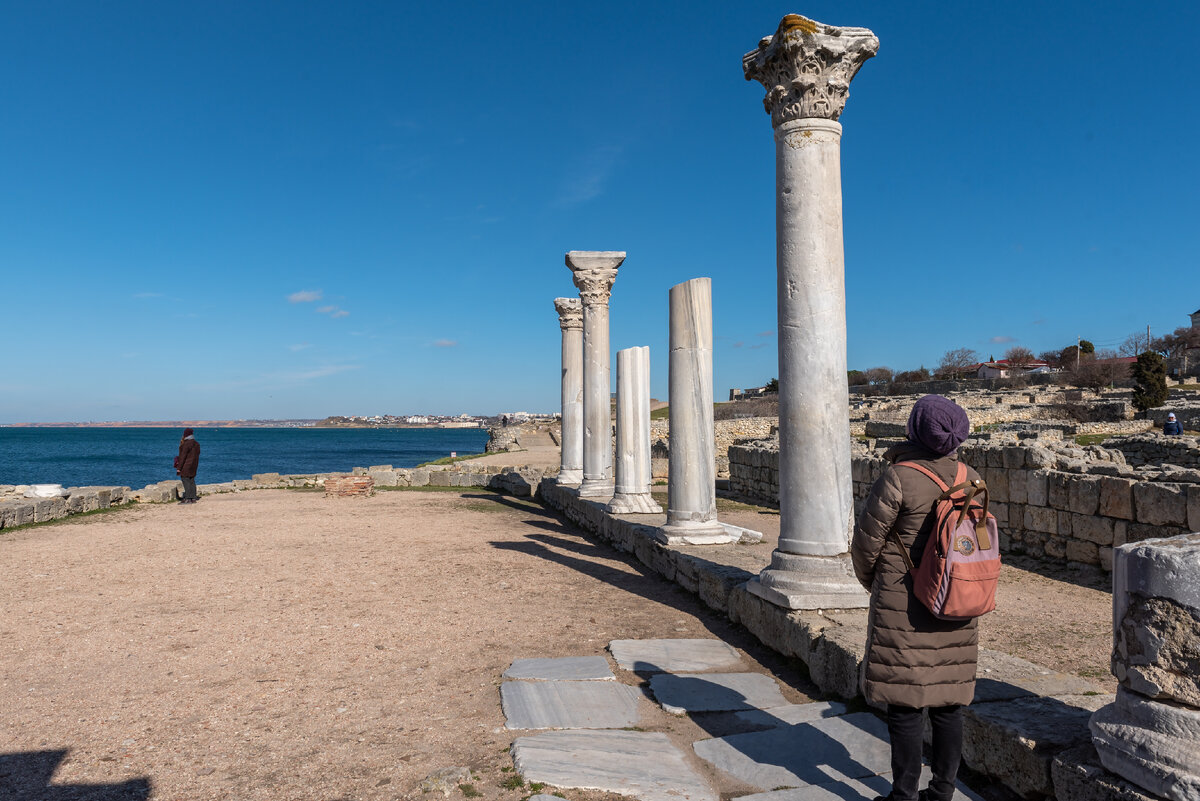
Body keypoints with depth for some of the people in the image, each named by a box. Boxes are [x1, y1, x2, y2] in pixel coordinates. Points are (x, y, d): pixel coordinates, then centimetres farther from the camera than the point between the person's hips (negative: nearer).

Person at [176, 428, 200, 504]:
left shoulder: (186, 444, -16)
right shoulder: (197, 444, 8)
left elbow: (183, 456, -17)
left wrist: (179, 468, -14)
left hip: (186, 466, -8)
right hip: (193, 466, 8)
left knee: (185, 481, -4)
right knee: (192, 481, 12)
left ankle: (188, 498, -6)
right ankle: (193, 497, 13)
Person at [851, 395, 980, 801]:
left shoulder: (898, 479, -17)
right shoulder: (971, 479, 0)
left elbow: (866, 542, -10)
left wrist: (872, 582, 10)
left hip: (903, 609, -6)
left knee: (905, 702, 4)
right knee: (948, 700, 14)